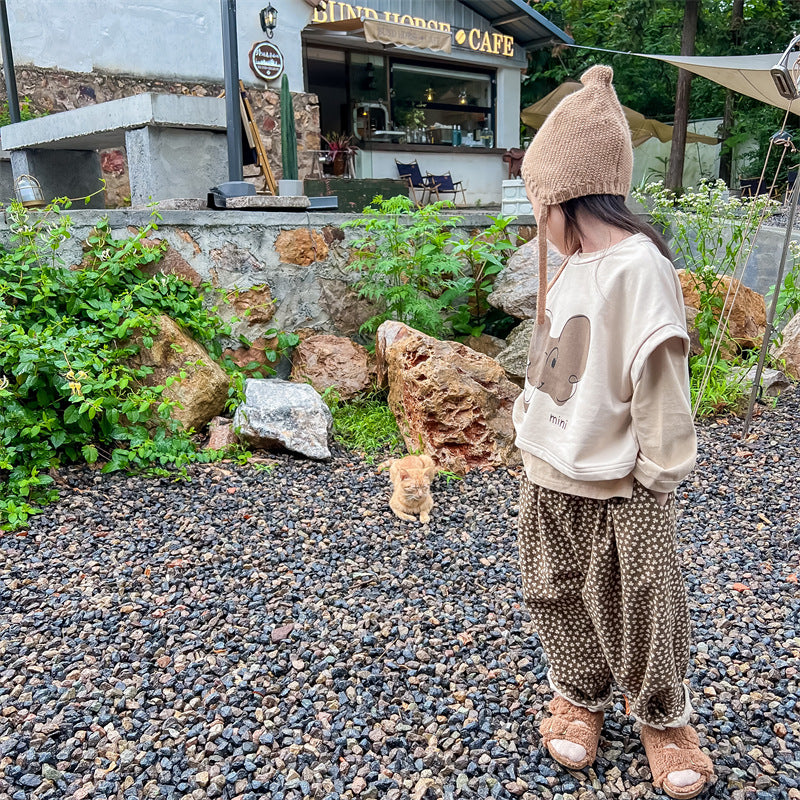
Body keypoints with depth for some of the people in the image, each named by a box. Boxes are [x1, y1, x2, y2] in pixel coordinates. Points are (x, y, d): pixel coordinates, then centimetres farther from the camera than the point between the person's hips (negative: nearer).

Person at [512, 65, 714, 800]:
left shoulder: (638, 267, -21)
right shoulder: (573, 265, 4)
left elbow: (658, 378, -20)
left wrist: (659, 475, -16)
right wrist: (534, 431, 12)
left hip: (619, 490, -7)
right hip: (549, 477, 8)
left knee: (639, 609, 12)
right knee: (559, 598, 20)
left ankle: (664, 717, 37)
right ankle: (581, 695, 43)